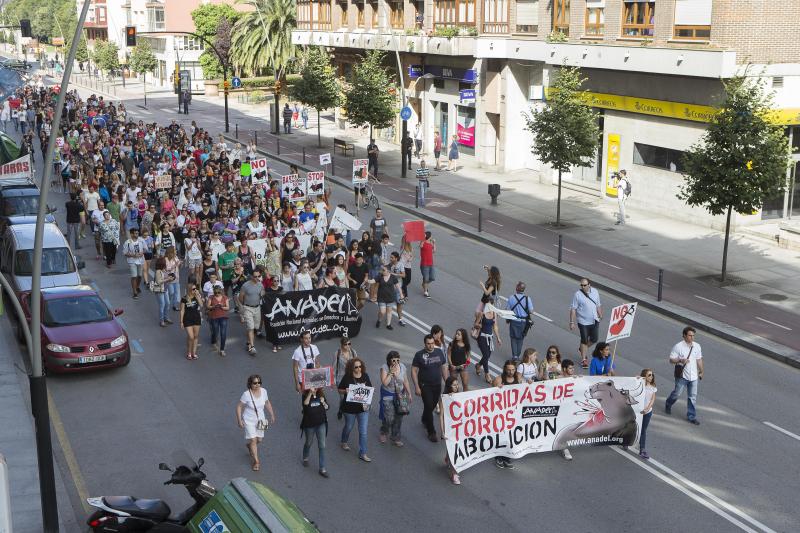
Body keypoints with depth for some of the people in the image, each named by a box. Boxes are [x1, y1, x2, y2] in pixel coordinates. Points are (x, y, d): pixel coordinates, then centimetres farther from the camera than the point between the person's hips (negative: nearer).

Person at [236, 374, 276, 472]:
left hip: (260, 419, 5)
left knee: (259, 439, 17)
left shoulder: (263, 391, -11)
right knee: (253, 440, -6)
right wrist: (239, 420, -14)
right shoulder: (246, 394, -24)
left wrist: (272, 415, 11)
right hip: (249, 421, -5)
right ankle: (256, 461, 7)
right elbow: (239, 407, -14)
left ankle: (249, 446, 51)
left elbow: (267, 403, 6)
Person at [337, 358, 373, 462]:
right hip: (350, 408, -1)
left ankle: (362, 454, 10)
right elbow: (339, 390, -2)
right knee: (348, 427, 21)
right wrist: (345, 391, -23)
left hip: (363, 407, 2)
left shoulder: (365, 376, -3)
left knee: (363, 432, 0)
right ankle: (344, 442, 51)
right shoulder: (347, 377, -11)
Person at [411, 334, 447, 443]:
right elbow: (414, 371, -9)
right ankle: (431, 433, 2)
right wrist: (417, 387, -14)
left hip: (437, 385, 5)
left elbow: (444, 367, 10)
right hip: (425, 386, -4)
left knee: (433, 405, 18)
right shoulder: (419, 355, -12)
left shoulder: (439, 352, 0)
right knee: (429, 407, -7)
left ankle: (424, 419, 48)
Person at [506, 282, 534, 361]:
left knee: (513, 338, 13)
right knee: (520, 338, 16)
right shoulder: (527, 298, -12)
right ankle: (518, 355, 22)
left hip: (513, 321, -1)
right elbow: (531, 311, -8)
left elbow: (507, 310, -5)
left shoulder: (511, 297, -11)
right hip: (523, 322, 1)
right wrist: (531, 321, 8)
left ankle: (514, 355, 6)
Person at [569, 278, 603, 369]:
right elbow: (573, 309, -11)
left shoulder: (595, 292, 0)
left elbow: (598, 305, 13)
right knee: (584, 340, 0)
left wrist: (600, 316, 16)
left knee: (594, 339, 11)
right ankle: (583, 359, 13)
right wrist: (572, 322, -13)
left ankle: (582, 348, 38)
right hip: (583, 322, -5)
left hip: (594, 321, 5)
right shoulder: (577, 294, -14)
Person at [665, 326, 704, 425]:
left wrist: (701, 371, 16)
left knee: (693, 396, 6)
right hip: (682, 376, -4)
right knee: (677, 393, 9)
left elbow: (699, 360, 13)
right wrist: (680, 360, -28)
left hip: (693, 376, 4)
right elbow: (671, 360, -11)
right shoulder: (678, 347, -13)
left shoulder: (697, 346, 1)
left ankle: (691, 417, 16)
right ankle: (668, 404, 40)